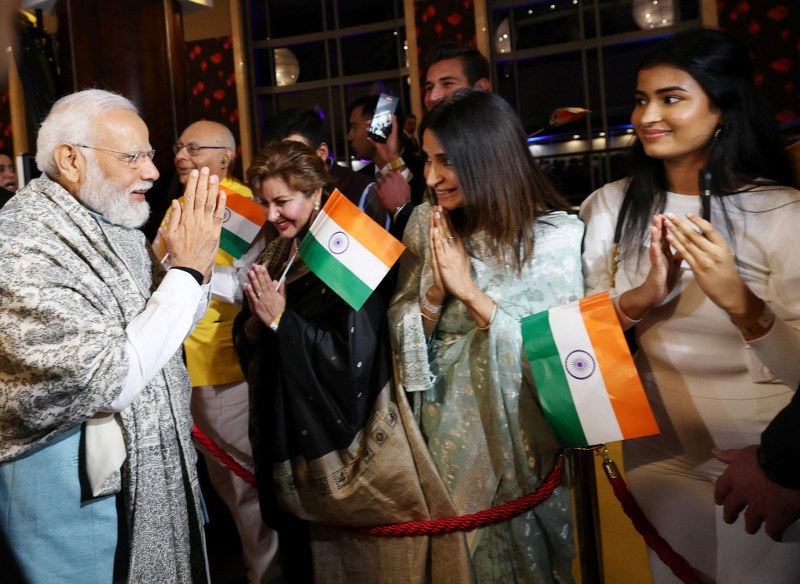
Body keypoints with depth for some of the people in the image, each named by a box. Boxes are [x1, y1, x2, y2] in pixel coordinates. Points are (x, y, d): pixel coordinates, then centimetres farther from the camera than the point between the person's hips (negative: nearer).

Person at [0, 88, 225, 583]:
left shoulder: (117, 226, 3)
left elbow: (167, 329, 11)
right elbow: (108, 381, -30)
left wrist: (200, 261, -7)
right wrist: (188, 269, -24)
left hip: (153, 458, 8)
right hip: (74, 480, -8)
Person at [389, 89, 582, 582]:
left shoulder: (557, 235, -14)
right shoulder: (426, 225, -1)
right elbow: (400, 327, 1)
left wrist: (469, 289, -20)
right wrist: (434, 293, -18)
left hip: (521, 437, -3)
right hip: (446, 432, 4)